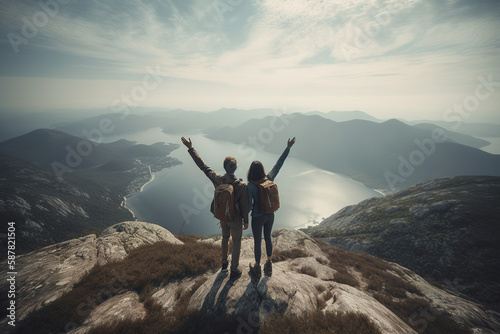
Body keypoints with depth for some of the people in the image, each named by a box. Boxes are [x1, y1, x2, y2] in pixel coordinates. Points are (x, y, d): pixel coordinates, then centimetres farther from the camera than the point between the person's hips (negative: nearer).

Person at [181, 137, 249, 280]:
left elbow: (202, 165, -11)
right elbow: (244, 206, -19)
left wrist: (190, 148, -2)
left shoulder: (217, 179, -21)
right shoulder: (241, 186, -30)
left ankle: (224, 262, 54)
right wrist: (246, 221, -1)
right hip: (235, 219, -4)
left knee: (225, 237, 32)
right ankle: (234, 271, 37)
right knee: (236, 243, 20)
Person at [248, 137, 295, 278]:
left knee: (257, 242, 17)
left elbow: (248, 206, -28)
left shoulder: (250, 186, -27)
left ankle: (257, 268, 38)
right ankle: (268, 266, 44)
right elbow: (278, 164, -7)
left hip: (258, 217, -4)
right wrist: (288, 148, 0)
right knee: (268, 238, 25)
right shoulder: (269, 178, -16)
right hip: (270, 214, 5)